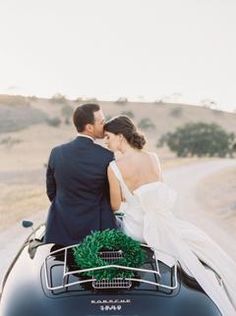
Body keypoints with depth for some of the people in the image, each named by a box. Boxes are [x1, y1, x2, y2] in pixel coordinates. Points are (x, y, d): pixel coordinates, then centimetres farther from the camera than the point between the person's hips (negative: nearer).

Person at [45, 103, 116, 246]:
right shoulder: (107, 157, -15)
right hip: (96, 229, -3)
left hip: (62, 231, 3)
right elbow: (112, 197, -2)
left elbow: (51, 192, 6)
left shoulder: (57, 153, -5)